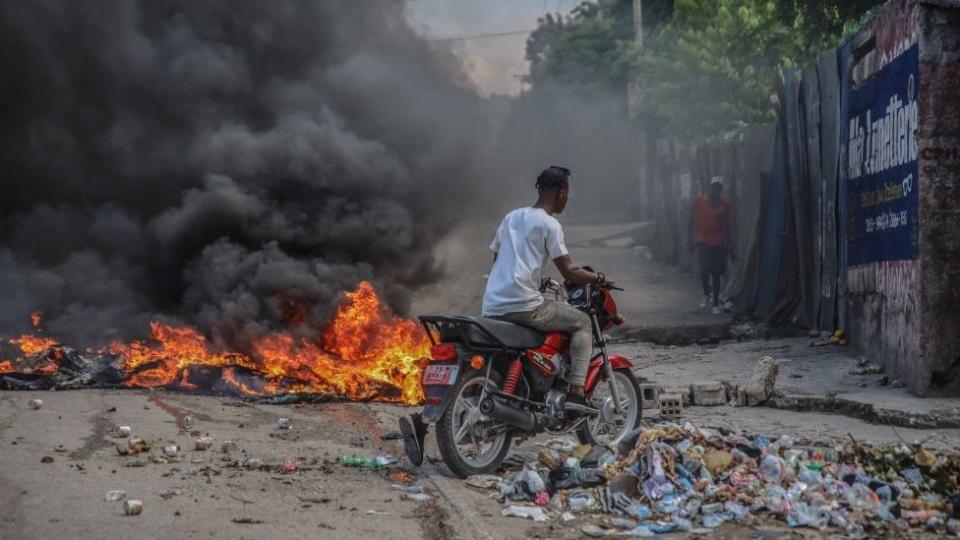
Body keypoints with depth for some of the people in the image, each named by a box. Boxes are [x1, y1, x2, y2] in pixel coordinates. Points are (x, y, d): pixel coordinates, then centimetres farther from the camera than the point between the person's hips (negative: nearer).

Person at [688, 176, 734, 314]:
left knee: (716, 273, 1)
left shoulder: (724, 205, 2)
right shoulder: (699, 201, -1)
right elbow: (692, 220, 4)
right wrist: (690, 238, 2)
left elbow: (726, 226, 7)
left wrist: (728, 246, 6)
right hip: (702, 241, -1)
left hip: (718, 244, 1)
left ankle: (716, 304, 6)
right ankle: (706, 295, 25)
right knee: (704, 270, -2)